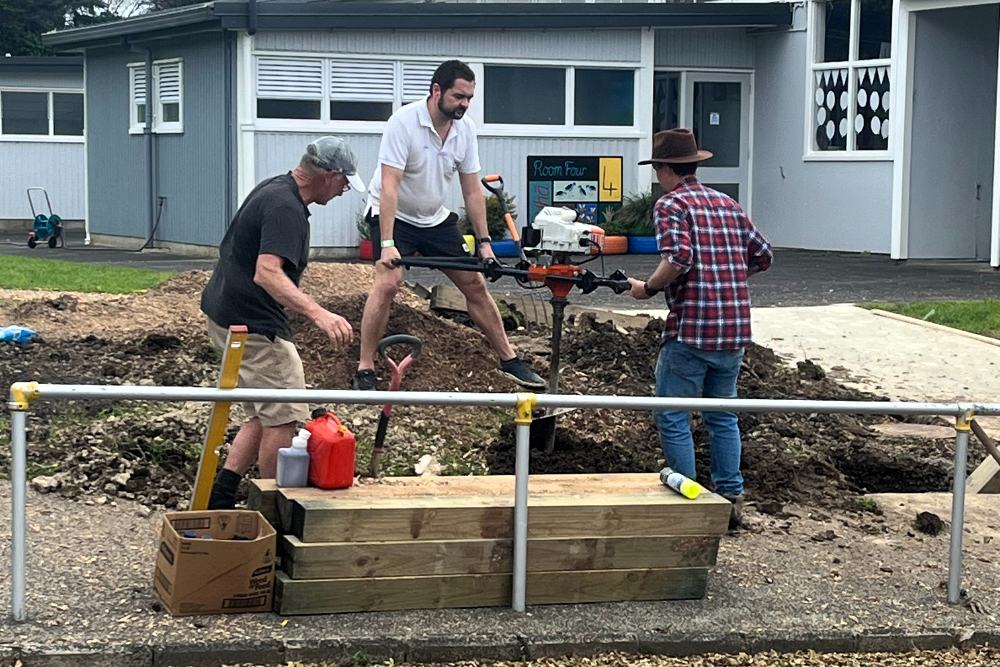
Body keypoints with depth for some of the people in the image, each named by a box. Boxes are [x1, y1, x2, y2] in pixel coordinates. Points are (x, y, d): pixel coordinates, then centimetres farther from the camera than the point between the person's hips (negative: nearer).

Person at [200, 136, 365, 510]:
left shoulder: (275, 189, 12)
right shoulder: (285, 207, -20)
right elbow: (267, 273, -34)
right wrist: (318, 313, -44)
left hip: (226, 317, 11)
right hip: (253, 325, -11)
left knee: (264, 416, 15)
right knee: (283, 418, -4)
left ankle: (219, 497, 11)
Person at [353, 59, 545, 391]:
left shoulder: (466, 128, -7)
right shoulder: (404, 122, -25)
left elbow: (472, 190, 0)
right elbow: (389, 186, -30)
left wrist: (484, 242, -4)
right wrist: (387, 244, -36)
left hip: (436, 219, 6)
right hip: (394, 216, -6)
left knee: (475, 284, 5)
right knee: (388, 283, -25)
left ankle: (509, 360, 18)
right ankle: (364, 371, -17)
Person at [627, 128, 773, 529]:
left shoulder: (671, 204, -6)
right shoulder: (728, 205, 14)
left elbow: (678, 259, -22)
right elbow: (762, 256, 17)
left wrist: (647, 289, -7)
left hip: (691, 330, -7)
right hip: (734, 330, 7)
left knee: (672, 418, 4)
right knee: (723, 416, 18)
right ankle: (731, 497, 19)